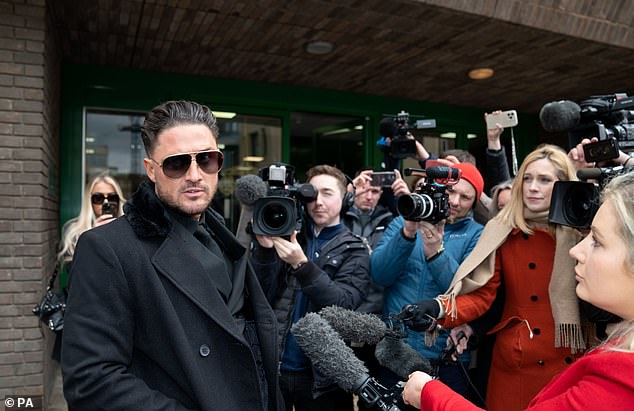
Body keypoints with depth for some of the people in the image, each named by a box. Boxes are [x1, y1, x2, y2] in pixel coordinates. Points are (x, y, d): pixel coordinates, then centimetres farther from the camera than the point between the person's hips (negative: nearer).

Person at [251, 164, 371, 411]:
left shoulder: (354, 250, -2)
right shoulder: (288, 234, 4)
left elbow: (344, 305, -16)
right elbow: (260, 295, -2)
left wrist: (301, 264, -26)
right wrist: (264, 249, -18)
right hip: (271, 366, 2)